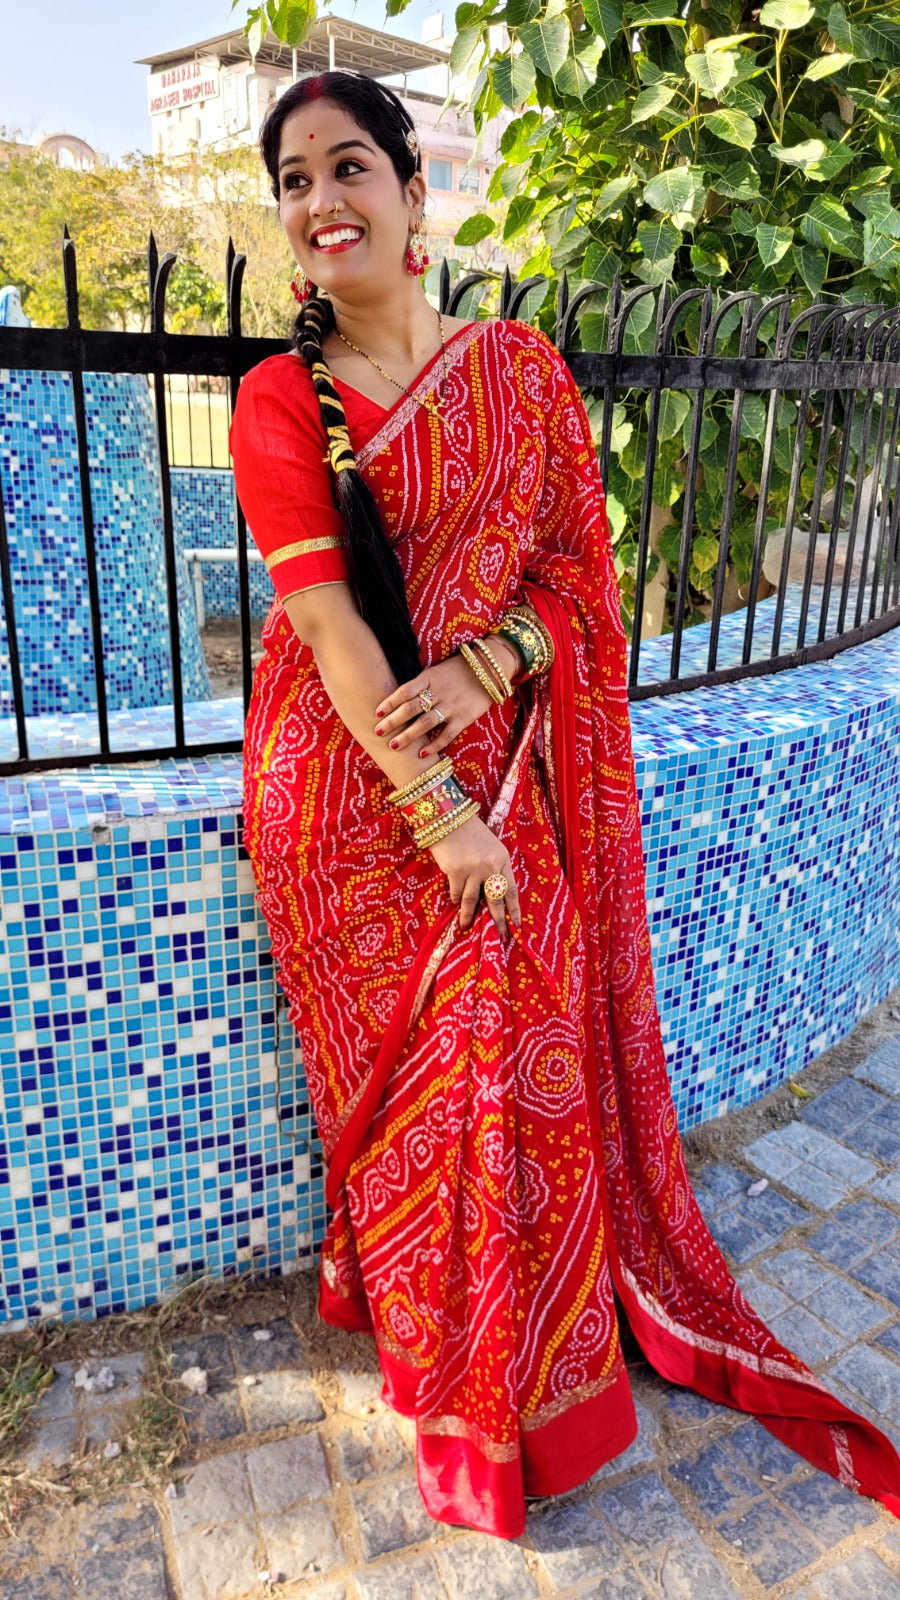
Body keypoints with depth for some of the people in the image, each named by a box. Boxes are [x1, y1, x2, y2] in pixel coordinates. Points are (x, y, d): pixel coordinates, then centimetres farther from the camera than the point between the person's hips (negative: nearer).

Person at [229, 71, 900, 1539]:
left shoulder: (523, 369, 7)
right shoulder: (281, 398, -1)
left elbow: (581, 573, 4)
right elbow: (324, 614, -11)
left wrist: (477, 671, -15)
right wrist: (436, 809, -18)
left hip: (497, 771, 2)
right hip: (346, 787, -1)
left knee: (530, 1047, 5)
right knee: (408, 1072, 6)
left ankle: (545, 1351, 33)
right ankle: (447, 1360, 31)